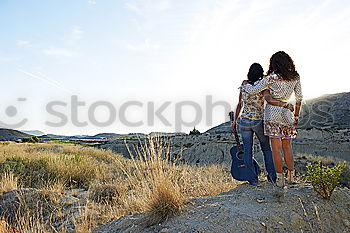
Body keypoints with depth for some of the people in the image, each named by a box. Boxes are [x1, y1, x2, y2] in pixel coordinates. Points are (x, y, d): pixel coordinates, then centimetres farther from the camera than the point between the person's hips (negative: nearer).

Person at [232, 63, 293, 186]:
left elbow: (239, 105, 6)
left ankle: (253, 179, 9)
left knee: (247, 150, 9)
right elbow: (270, 100, -29)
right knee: (266, 148, 17)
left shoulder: (244, 86, 1)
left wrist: (235, 120, 14)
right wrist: (285, 104, -18)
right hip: (259, 121, -2)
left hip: (244, 121, 2)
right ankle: (272, 175, 19)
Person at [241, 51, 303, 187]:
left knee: (276, 147, -1)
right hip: (287, 114, 5)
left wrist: (245, 85, 15)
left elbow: (252, 91, -6)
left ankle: (280, 179, 2)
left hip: (273, 112, -5)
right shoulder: (295, 78, 6)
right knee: (287, 147, 14)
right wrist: (296, 116, 19)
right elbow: (299, 98, 10)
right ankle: (291, 177, 20)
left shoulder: (272, 78, -9)